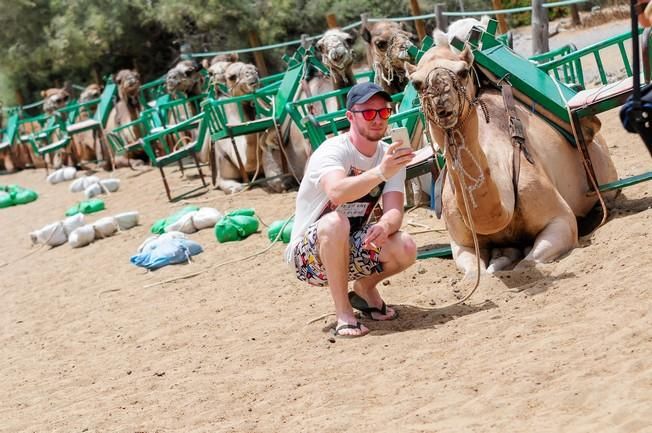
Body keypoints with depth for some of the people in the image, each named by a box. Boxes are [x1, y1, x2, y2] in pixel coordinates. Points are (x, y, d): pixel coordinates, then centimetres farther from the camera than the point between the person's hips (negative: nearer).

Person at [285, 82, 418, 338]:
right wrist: (380, 173, -57)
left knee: (406, 249, -22)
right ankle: (343, 313, -24)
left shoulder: (390, 155, -2)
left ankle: (365, 289, 10)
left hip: (353, 249, 5)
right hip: (309, 255, -5)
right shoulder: (333, 151, -21)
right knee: (335, 222, -38)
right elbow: (336, 192, -43)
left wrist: (385, 225, -38)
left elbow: (395, 211, -14)